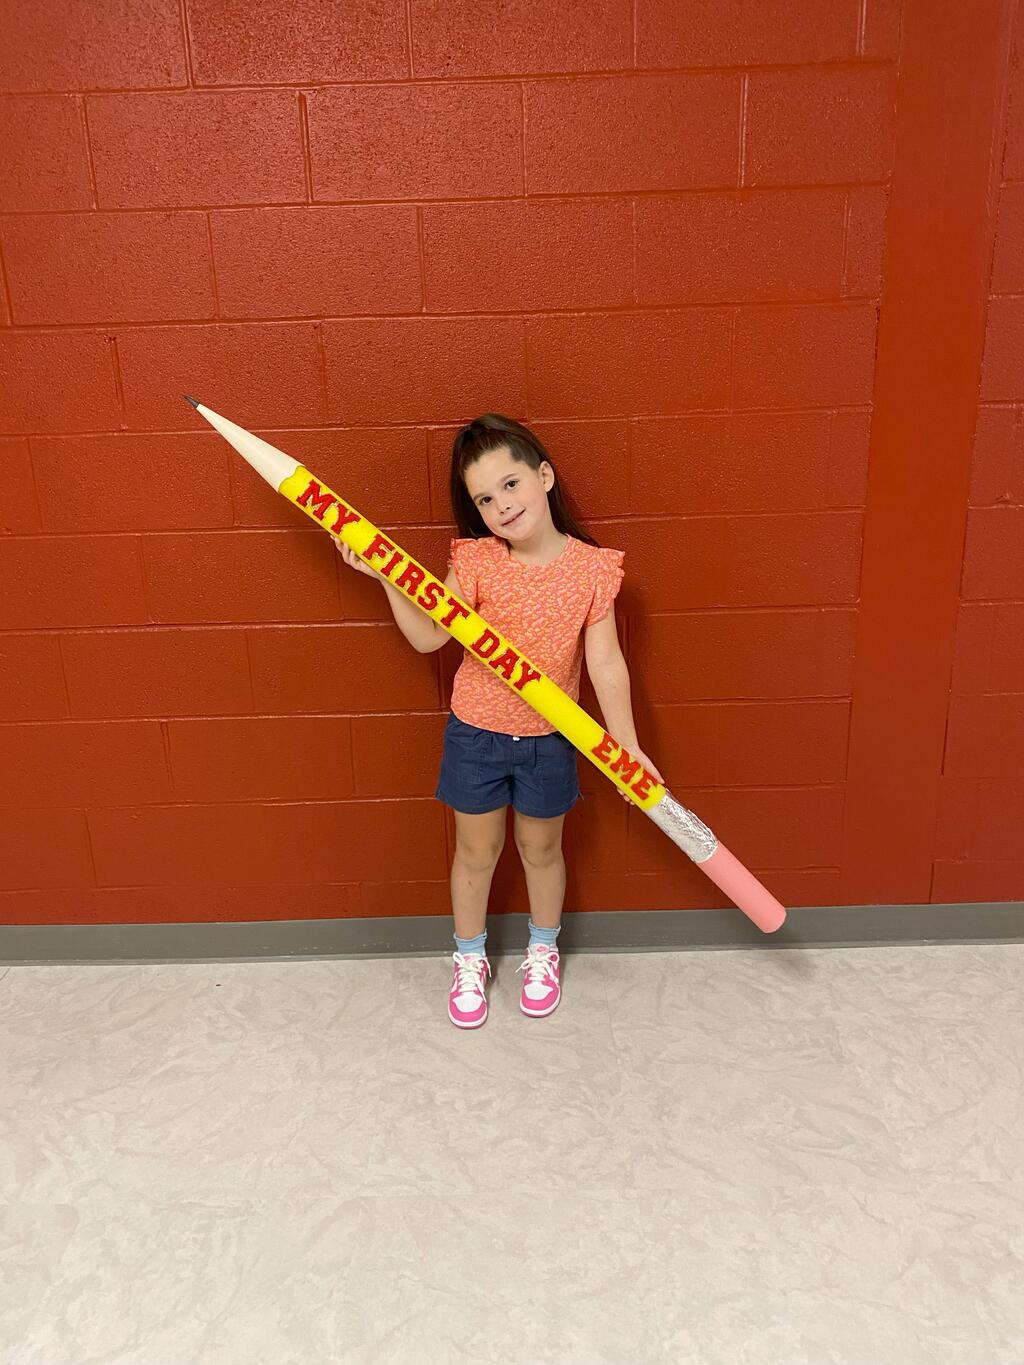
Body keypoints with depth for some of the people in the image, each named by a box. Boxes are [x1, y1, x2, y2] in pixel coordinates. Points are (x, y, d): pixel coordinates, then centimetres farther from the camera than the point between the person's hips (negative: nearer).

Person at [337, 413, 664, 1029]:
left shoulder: (591, 567, -13)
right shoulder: (477, 562, -12)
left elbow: (606, 664, -11)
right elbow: (429, 636, -11)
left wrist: (627, 746, -12)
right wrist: (387, 576, -20)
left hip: (548, 741, 0)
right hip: (475, 733, 1)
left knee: (541, 848, 19)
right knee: (477, 851, 16)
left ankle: (543, 953, 46)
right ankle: (470, 961, 40)